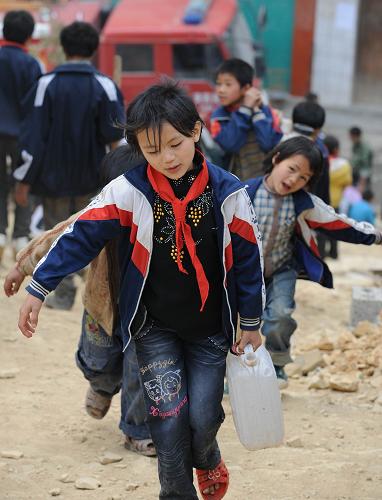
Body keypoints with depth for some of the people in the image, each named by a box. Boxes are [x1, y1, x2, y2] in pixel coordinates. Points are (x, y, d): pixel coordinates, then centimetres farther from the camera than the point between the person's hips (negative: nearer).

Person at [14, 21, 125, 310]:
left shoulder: (47, 85, -8)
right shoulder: (104, 86, -7)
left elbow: (34, 135, -7)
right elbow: (116, 135, -10)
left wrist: (24, 180, -3)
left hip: (54, 175, -1)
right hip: (92, 178, 1)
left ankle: (64, 294, 9)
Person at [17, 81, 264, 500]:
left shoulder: (227, 193, -11)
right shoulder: (129, 191, -13)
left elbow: (247, 258, -1)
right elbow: (80, 237, -7)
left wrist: (251, 323, 5)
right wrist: (37, 289, -8)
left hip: (209, 329, 1)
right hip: (154, 327, 0)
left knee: (202, 416, -2)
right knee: (169, 418, -9)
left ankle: (207, 460, 34)